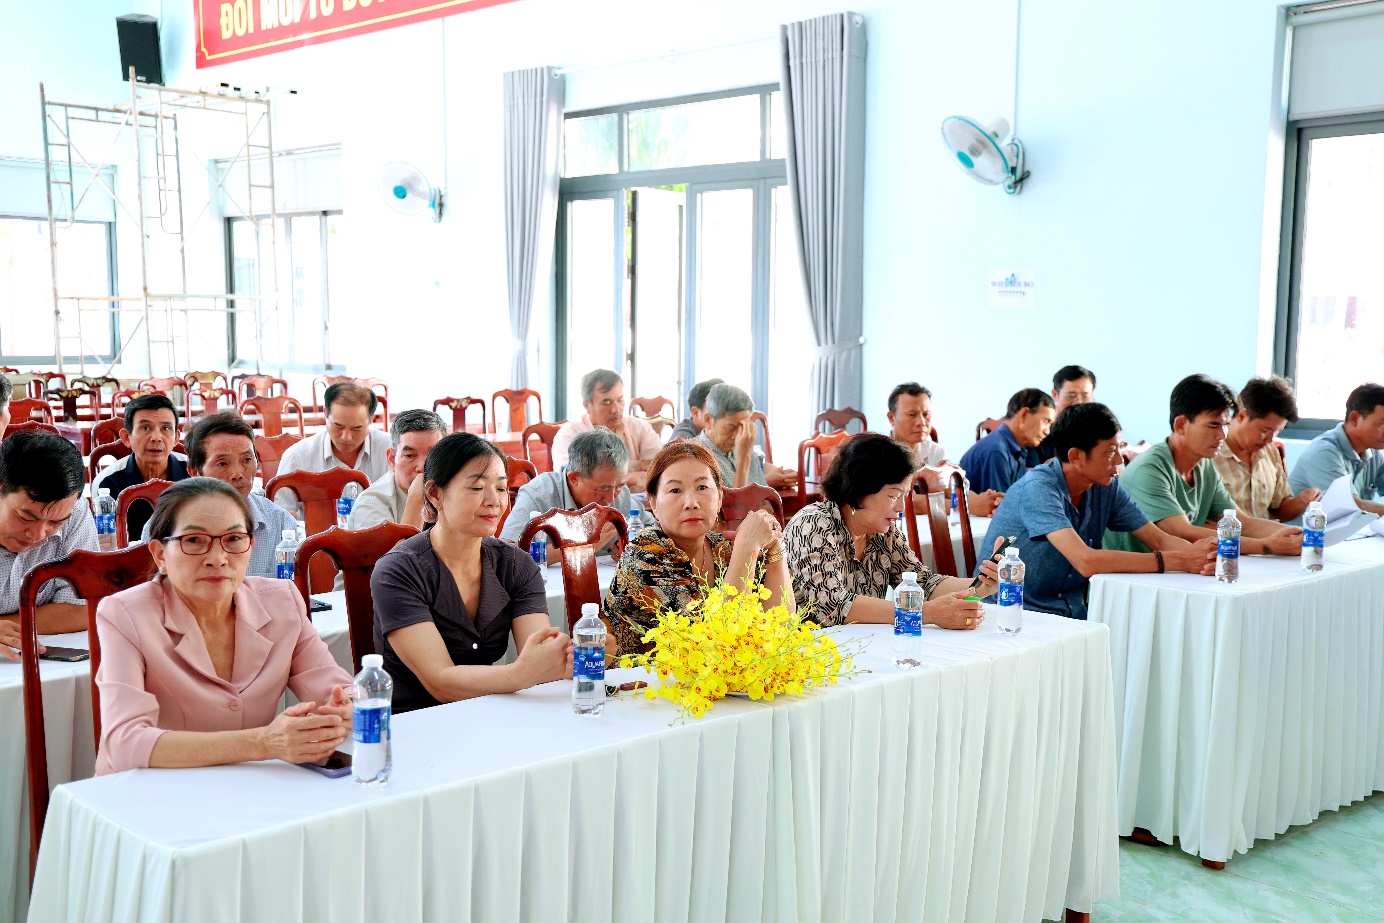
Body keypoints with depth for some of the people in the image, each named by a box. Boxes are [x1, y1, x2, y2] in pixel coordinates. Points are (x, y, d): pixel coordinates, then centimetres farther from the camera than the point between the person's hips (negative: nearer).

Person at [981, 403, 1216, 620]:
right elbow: (1086, 561, -30)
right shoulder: (1038, 488, -20)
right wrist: (1177, 560, -27)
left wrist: (1198, 553, -22)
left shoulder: (1107, 487, 3)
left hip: (1072, 614, 7)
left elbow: (1159, 539, 2)